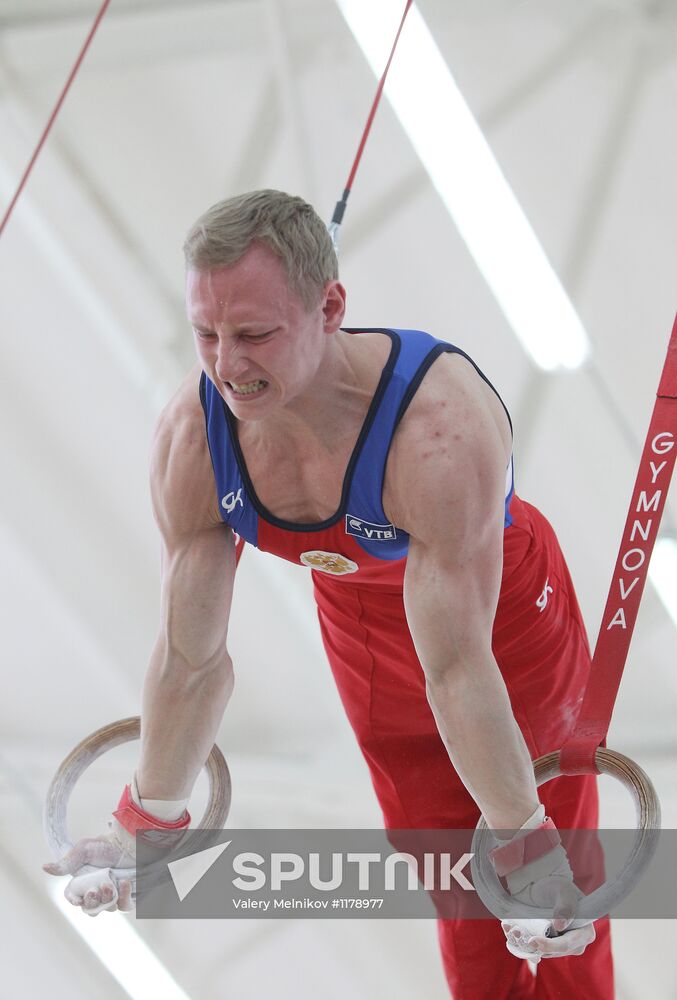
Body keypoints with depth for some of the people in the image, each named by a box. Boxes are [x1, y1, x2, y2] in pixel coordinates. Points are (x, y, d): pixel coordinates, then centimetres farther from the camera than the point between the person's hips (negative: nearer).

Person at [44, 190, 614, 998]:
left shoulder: (442, 427, -44)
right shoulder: (189, 440, -30)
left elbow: (458, 670, -37)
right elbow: (191, 659, -15)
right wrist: (146, 824, -8)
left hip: (506, 613, -4)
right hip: (360, 622, 4)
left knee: (560, 880, 10)